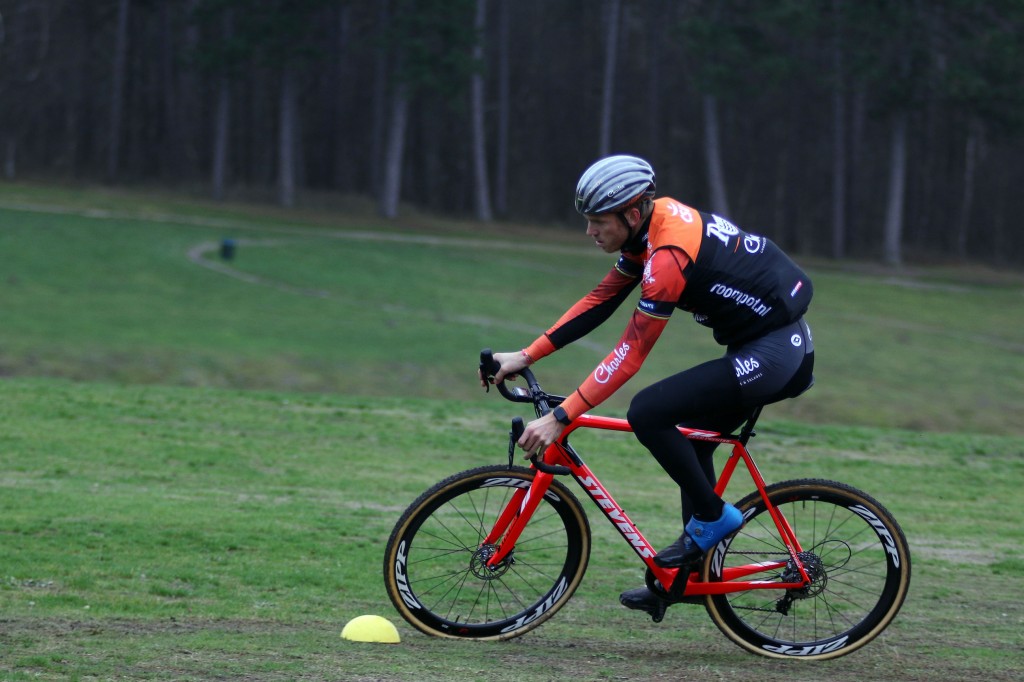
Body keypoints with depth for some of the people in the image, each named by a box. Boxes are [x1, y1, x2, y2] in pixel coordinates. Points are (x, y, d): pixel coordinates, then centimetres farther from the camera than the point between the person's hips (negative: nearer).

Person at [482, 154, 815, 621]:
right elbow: (599, 302, 12)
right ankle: (695, 573, 24)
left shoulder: (669, 255, -23)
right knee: (689, 441, 18)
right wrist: (526, 356, 8)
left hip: (772, 354, -10)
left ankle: (712, 517, -1)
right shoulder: (651, 224, 5)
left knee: (649, 413, -16)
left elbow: (630, 354, -23)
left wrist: (560, 418, -22)